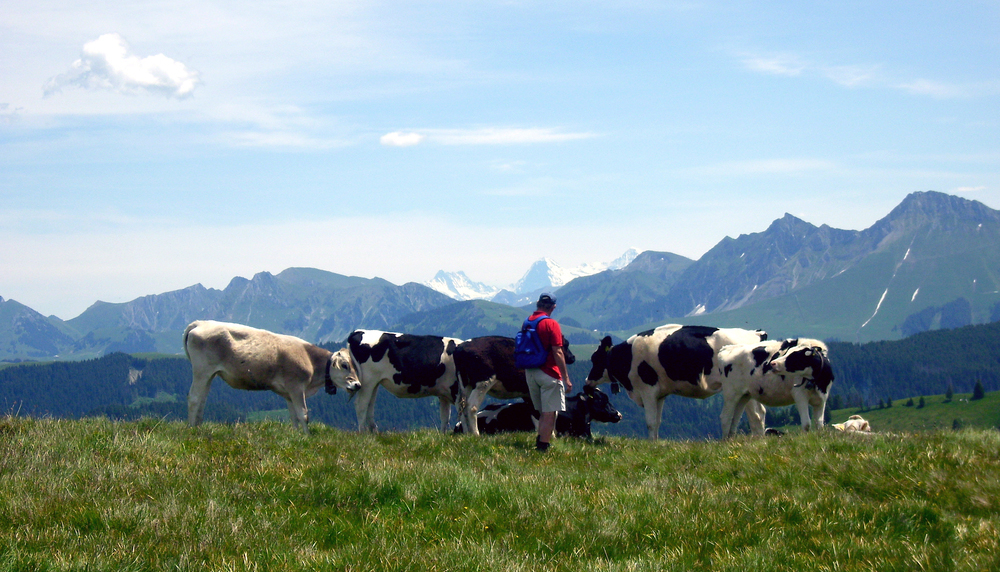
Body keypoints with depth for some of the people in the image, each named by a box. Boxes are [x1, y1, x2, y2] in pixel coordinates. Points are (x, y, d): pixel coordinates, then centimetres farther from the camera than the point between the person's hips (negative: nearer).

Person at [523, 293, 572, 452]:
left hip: (530, 373, 7)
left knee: (544, 413, 18)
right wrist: (566, 378, -13)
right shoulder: (551, 324, -12)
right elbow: (557, 352, -16)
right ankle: (543, 447, -4)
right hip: (548, 373, -7)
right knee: (550, 413, -2)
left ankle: (539, 443, 15)